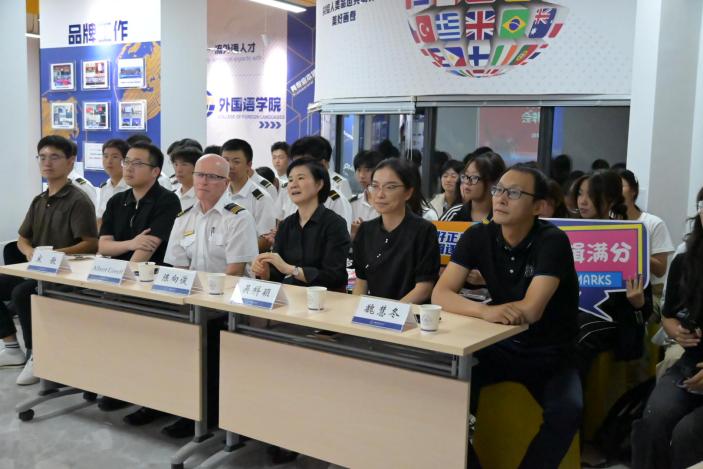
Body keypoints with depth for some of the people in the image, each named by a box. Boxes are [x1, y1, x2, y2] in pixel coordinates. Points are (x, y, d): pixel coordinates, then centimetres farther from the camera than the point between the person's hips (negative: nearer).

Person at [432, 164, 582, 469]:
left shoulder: (552, 241, -17)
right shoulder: (478, 237, -5)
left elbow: (531, 310, -26)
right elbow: (440, 294, -12)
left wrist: (463, 305, -14)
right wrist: (483, 311, -33)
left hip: (550, 353, -3)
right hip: (500, 345, 3)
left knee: (567, 411, -29)